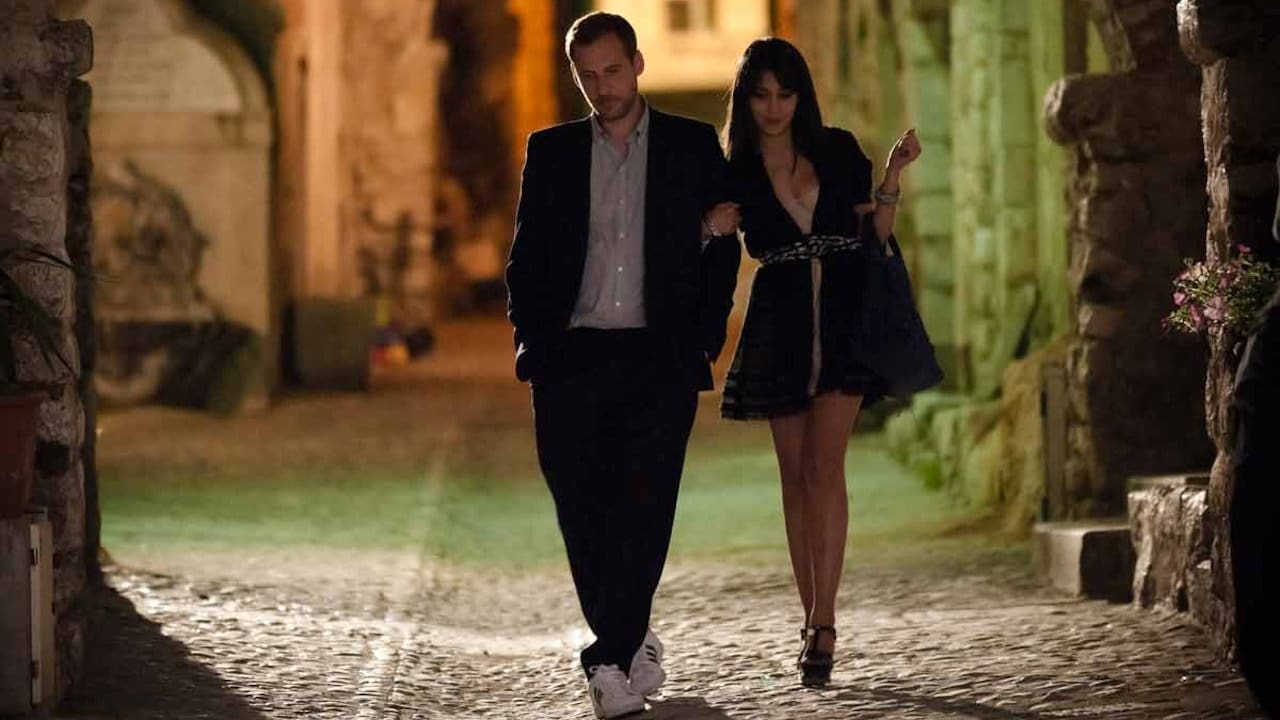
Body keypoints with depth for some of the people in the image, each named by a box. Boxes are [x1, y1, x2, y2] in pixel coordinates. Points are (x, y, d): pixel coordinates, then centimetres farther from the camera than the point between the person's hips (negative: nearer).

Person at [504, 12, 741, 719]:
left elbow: (722, 246, 9)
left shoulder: (693, 145, 8)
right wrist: (530, 338, 0)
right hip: (572, 360, 2)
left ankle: (611, 659, -11)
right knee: (582, 512, 1)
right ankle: (631, 646, 18)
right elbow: (527, 255, 12)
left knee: (644, 507, -11)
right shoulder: (550, 151, 12)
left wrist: (704, 339, -1)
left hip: (661, 358, -2)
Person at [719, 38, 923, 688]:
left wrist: (892, 176, -6)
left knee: (824, 468, -12)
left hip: (843, 322, -1)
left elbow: (877, 234, 7)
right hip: (779, 328, 1)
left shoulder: (837, 151, 4)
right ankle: (812, 619, 13)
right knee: (796, 475, 5)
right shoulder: (734, 173, 4)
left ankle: (822, 626, -16)